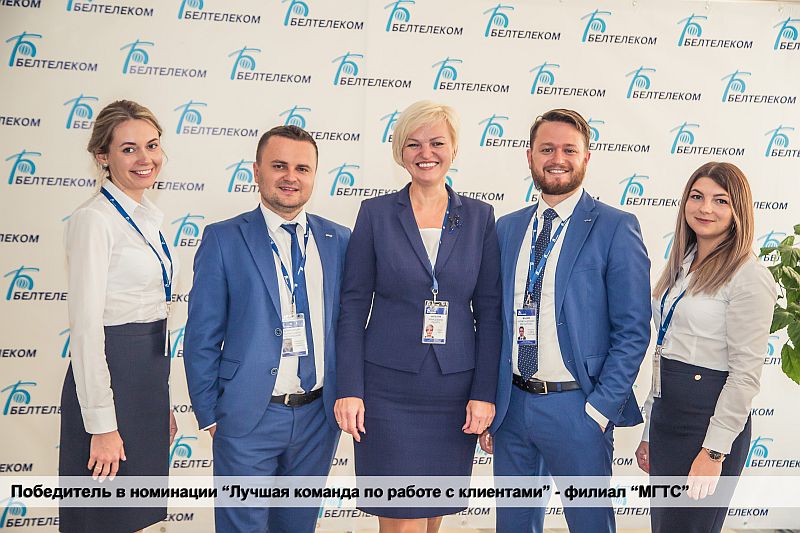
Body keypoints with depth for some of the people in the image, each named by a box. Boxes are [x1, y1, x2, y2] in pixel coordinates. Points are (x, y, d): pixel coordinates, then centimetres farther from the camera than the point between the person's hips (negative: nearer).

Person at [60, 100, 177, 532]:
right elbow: (85, 327, -18)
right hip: (108, 378, -8)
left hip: (150, 379, 8)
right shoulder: (93, 220, -14)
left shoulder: (149, 216, 11)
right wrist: (102, 426, -19)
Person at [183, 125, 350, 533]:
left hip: (319, 416, 3)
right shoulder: (223, 240, -6)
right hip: (248, 417, -3)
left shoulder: (339, 241, 4)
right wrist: (208, 416, -4)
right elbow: (202, 337, -4)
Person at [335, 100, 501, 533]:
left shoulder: (478, 216, 5)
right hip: (389, 388, -2)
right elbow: (353, 307, 0)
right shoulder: (376, 213, 1)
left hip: (456, 389, 2)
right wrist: (349, 390, -7)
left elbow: (489, 311, 4)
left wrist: (485, 394, -2)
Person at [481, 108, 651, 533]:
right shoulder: (506, 228, 8)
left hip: (576, 408, -4)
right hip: (512, 404, 5)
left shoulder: (616, 228, -6)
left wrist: (599, 409, -12)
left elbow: (633, 331, -8)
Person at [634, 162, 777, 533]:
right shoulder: (680, 266, 11)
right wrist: (648, 433, 14)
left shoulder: (749, 276, -12)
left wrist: (714, 452, -18)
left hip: (707, 418, -7)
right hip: (665, 414, 8)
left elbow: (746, 372, -15)